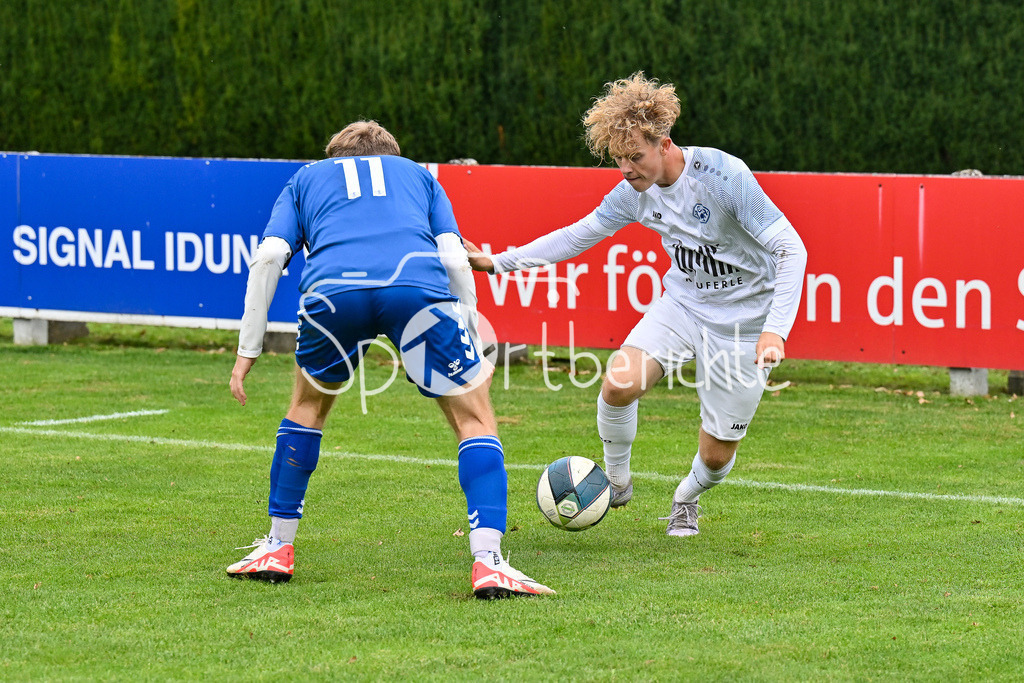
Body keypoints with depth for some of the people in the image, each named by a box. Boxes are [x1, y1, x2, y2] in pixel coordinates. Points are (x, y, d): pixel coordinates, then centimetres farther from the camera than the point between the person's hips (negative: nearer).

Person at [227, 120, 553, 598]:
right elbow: (455, 260, 20)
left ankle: (277, 549, 31)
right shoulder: (418, 175, 36)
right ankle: (488, 562, -5)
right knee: (475, 419, 11)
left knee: (308, 406, 29)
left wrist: (248, 350, 20)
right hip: (418, 286, -1)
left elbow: (268, 257, 18)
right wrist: (475, 350, 25)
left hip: (331, 290, 1)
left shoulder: (306, 179, 36)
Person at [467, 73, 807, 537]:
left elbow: (790, 249, -25)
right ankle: (616, 482, 6)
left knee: (716, 455, -1)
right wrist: (497, 262, 1)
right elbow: (578, 236, 7)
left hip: (743, 320, -4)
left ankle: (685, 499, 36)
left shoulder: (724, 176, -27)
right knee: (618, 384, -22)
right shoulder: (634, 191, -8)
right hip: (682, 303, 4)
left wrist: (775, 329, -35)